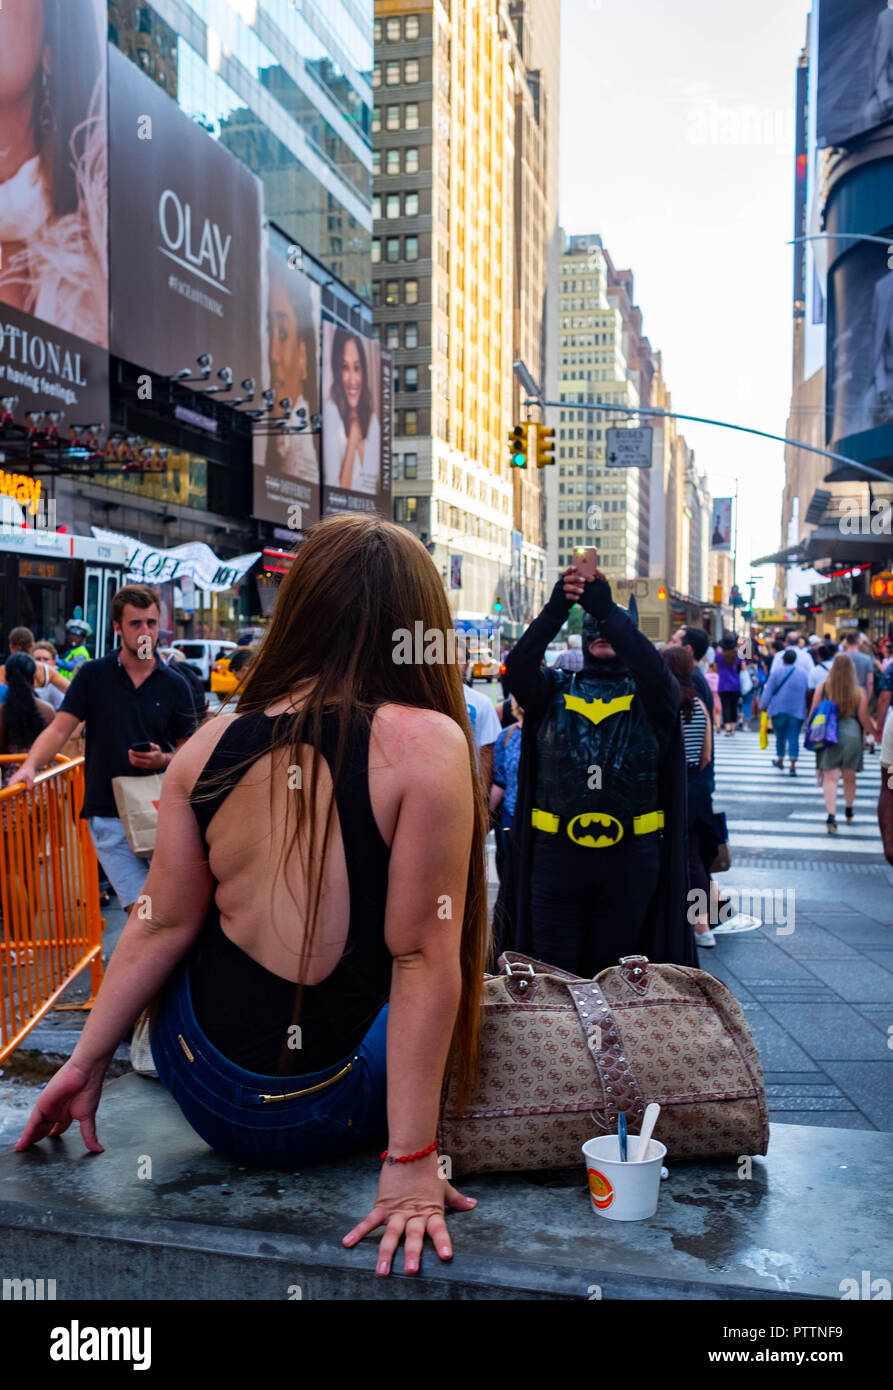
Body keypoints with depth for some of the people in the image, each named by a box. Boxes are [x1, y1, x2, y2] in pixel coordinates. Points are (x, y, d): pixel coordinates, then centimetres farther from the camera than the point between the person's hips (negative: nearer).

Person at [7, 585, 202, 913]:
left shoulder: (174, 685, 5)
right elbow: (60, 729, -1)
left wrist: (163, 760, -12)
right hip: (109, 816, -1)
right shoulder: (94, 675, 3)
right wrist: (30, 765, -18)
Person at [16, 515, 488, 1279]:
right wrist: (410, 1158, -13)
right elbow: (424, 960, -19)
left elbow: (163, 923, -1)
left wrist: (87, 1058, 13)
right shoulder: (424, 742, -20)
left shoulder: (210, 745, -6)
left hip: (198, 1087, 5)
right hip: (309, 1115, -5)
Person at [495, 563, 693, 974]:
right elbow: (518, 667, -13)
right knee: (553, 972, 8)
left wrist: (609, 609, -27)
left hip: (630, 859, 0)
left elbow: (654, 670, -18)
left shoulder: (646, 695, 6)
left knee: (612, 972, 13)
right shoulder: (556, 689, 7)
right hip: (556, 853, 0)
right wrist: (556, 607, -27)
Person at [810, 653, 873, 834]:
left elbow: (813, 713, 2)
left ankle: (831, 815, -19)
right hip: (852, 736, 1)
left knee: (830, 777, -3)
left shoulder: (822, 688, -1)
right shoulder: (859, 692, -1)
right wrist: (875, 733, 19)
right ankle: (848, 812, 36)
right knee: (849, 777, 17)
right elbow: (864, 719, 2)